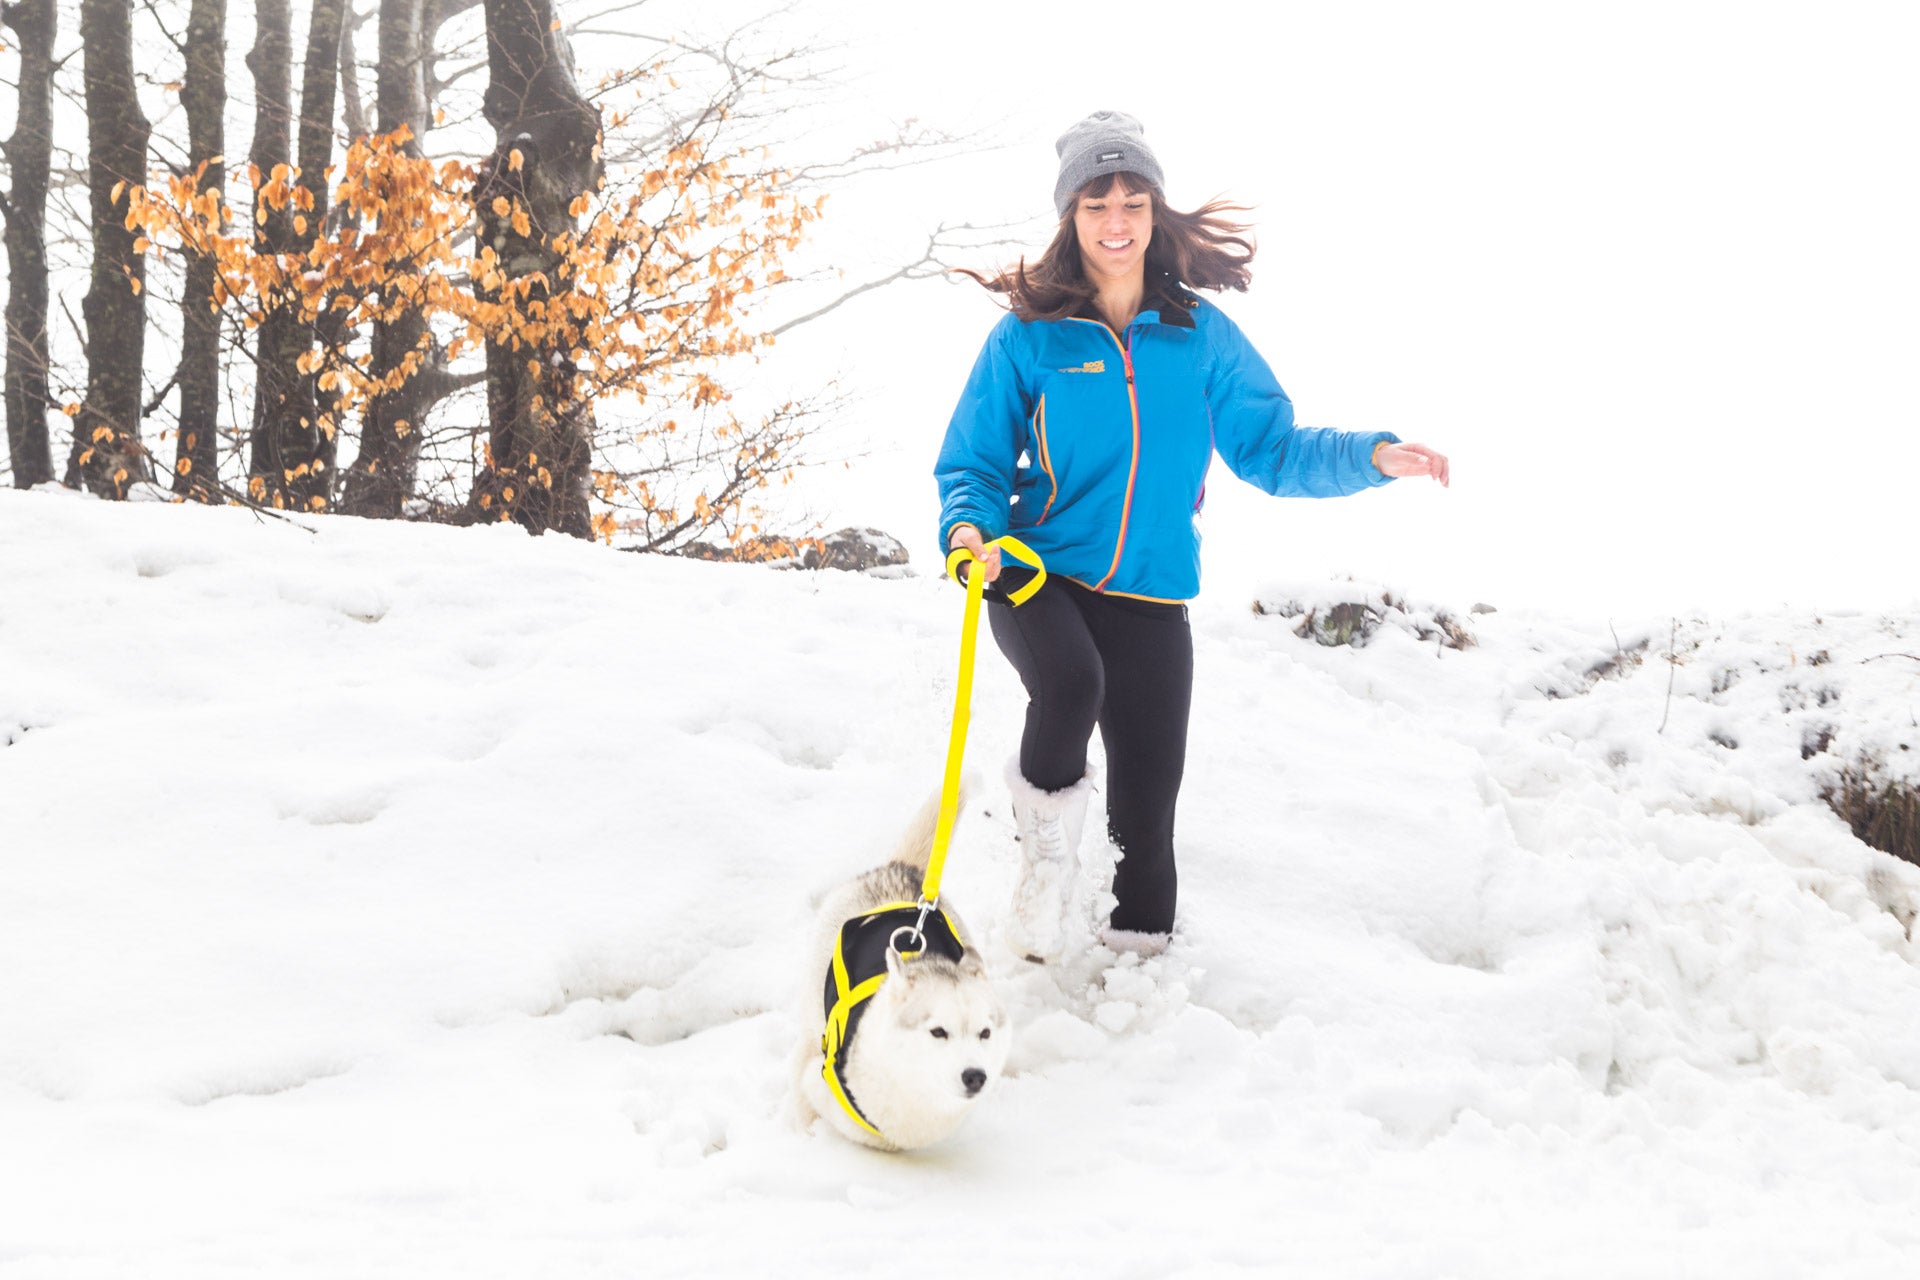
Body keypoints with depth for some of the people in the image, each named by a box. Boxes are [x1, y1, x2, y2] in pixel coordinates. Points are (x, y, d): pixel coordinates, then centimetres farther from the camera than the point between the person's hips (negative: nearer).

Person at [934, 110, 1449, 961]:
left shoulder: (1202, 338, 4)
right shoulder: (1028, 337, -1)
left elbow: (1270, 448, 6)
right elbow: (973, 460, 2)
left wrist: (1369, 457, -10)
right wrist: (971, 527, -19)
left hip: (1150, 597, 2)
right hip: (1041, 575, -2)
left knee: (1146, 804, 4)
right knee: (1072, 681, -35)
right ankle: (1046, 853, -7)